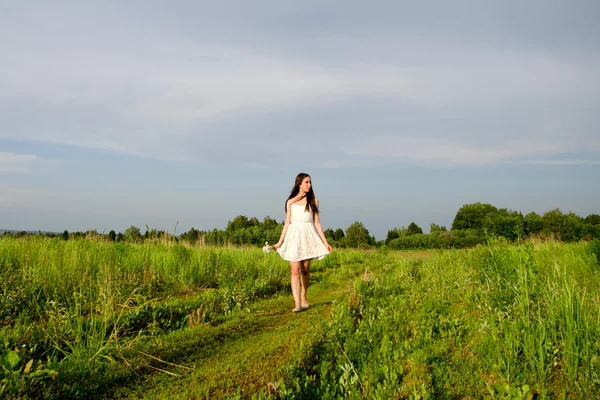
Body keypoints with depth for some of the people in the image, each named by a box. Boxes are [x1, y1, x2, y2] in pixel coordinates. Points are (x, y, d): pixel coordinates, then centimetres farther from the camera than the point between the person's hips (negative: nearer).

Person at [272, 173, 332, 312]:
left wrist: (325, 242, 5)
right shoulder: (290, 202, 7)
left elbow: (317, 223, 8)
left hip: (308, 236, 1)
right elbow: (287, 223, 8)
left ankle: (303, 297, 28)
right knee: (295, 271, -8)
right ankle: (297, 304, -11)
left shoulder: (313, 201, 8)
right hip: (294, 237, -1)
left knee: (305, 270, 7)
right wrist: (280, 242, 3)